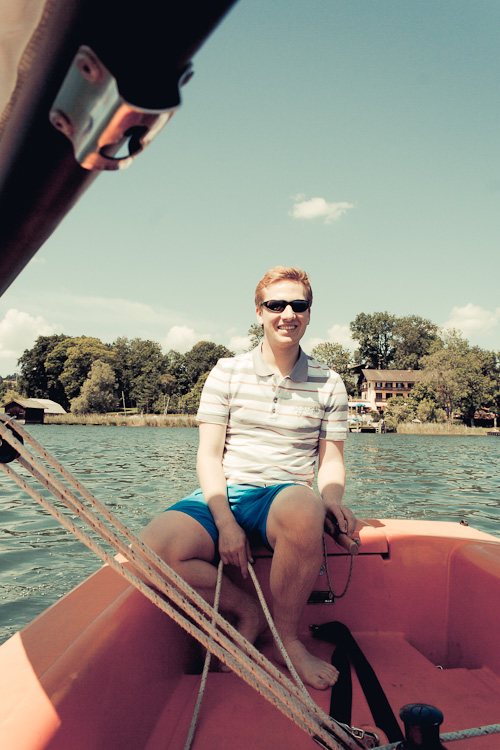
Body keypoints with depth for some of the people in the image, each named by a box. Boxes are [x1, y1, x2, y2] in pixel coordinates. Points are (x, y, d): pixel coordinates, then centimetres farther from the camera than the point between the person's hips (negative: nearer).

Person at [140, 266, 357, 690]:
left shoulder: (328, 384, 9)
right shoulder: (227, 373, 6)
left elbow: (331, 459, 11)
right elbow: (209, 454, 0)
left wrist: (332, 498, -13)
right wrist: (224, 522, -15)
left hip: (287, 498, -1)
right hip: (224, 495, 1)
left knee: (303, 508, -40)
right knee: (155, 547, -29)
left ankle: (287, 637, -12)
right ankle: (249, 611, -2)